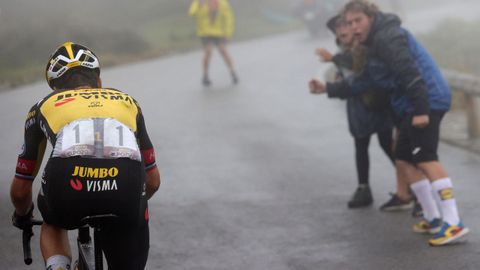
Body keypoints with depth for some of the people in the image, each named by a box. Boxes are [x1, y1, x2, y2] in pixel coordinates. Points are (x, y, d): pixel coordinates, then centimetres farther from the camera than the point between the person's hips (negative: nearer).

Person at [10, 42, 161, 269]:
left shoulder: (45, 106, 33)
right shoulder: (126, 101, 36)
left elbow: (20, 189, 38)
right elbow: (153, 180, 41)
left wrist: (22, 216, 60)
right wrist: (129, 205, 62)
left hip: (67, 184, 0)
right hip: (125, 184, 0)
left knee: (53, 224, 37)